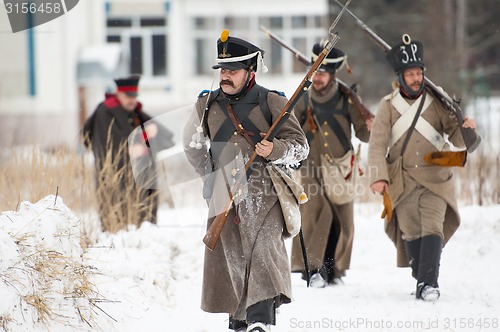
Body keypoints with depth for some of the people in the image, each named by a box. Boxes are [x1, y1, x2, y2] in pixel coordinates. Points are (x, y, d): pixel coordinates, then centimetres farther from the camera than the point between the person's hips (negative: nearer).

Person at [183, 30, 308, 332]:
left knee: (262, 245, -21)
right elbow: (192, 145, 28)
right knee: (229, 255, 1)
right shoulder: (207, 105, 12)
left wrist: (274, 150, -19)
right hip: (224, 196, 4)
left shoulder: (271, 102, 1)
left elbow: (300, 146, 1)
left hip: (264, 194, -4)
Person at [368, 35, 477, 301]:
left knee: (433, 228, -14)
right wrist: (378, 176, -15)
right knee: (411, 232, 2)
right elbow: (377, 144, -3)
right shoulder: (388, 105, 3)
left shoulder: (436, 101, 2)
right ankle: (420, 278, 17)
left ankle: (429, 283, -19)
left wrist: (466, 129, -23)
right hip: (403, 181, 1)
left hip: (436, 179, -1)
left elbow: (457, 139, 0)